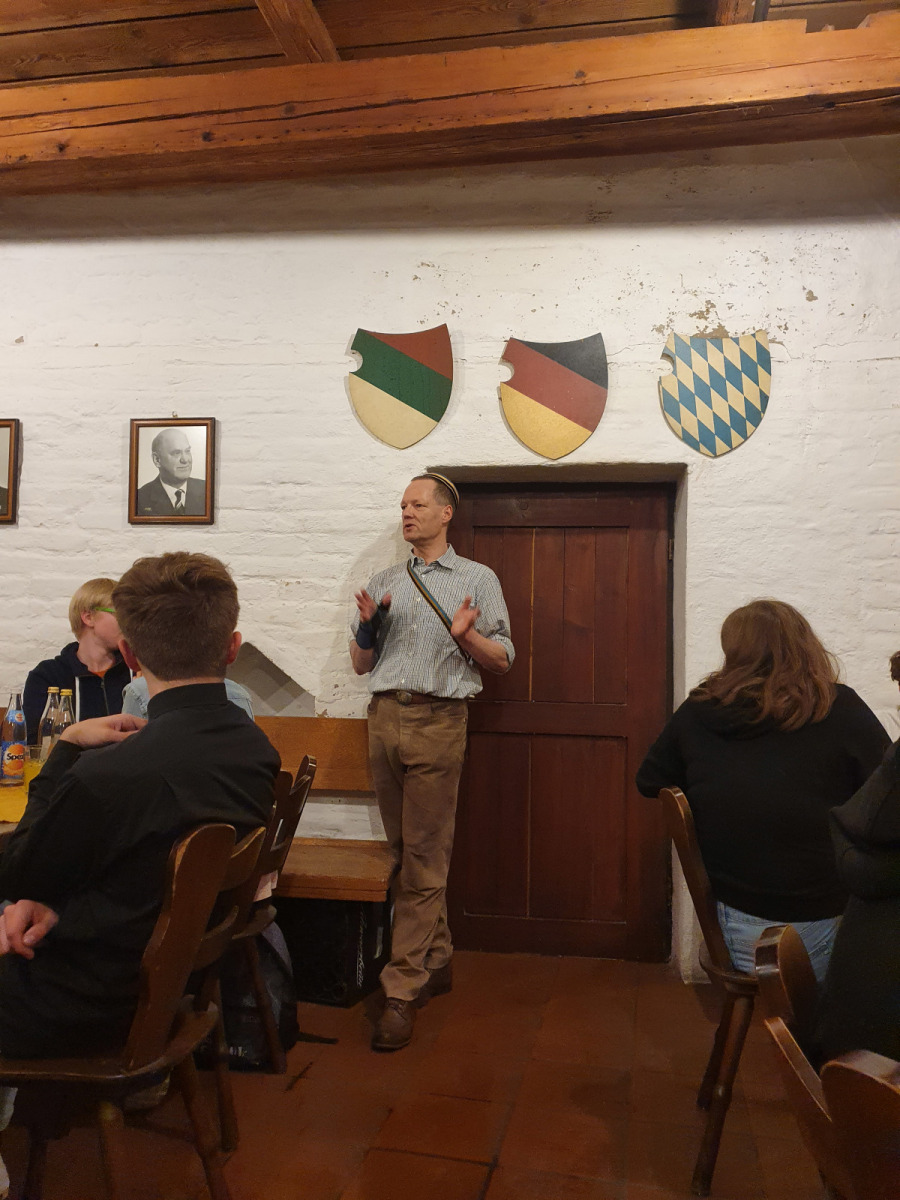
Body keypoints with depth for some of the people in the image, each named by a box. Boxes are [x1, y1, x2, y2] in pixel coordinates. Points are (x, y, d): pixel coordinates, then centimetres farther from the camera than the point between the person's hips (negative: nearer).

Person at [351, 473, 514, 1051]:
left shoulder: (478, 579, 7)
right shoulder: (383, 583, 19)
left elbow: (503, 659, 3)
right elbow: (361, 665, 17)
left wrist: (466, 635, -15)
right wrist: (368, 626, -2)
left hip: (437, 720, -5)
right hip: (384, 717, 5)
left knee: (424, 859, -6)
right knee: (405, 850, 10)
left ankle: (403, 990, -1)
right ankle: (437, 961, 24)